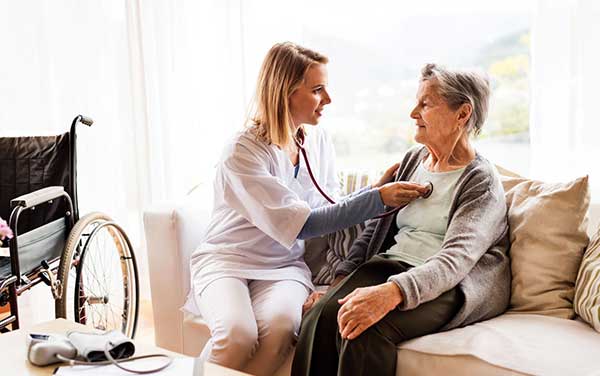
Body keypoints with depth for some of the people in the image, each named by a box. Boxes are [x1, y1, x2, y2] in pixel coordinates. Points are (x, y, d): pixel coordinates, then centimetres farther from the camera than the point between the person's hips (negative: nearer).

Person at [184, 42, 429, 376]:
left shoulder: (318, 140, 4)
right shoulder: (243, 152, -16)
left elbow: (326, 211, 8)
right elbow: (301, 225, -21)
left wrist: (377, 188, -6)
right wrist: (377, 198, -21)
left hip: (284, 265, 4)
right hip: (227, 261, -4)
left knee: (280, 326, -30)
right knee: (238, 334, -33)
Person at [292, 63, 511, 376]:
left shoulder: (482, 182, -6)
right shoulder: (413, 159, 16)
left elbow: (456, 260, -20)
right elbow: (375, 227, 17)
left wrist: (392, 292, -37)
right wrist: (341, 279, 3)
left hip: (451, 286, -5)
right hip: (390, 266, 6)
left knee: (368, 328, -34)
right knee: (321, 315, -24)